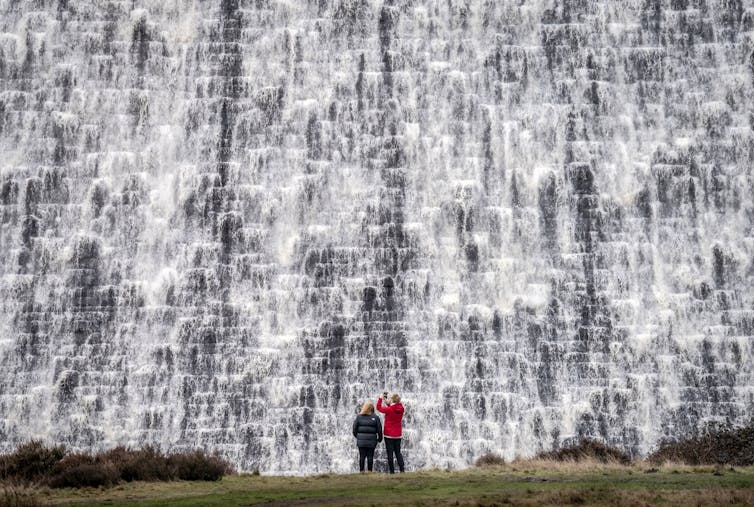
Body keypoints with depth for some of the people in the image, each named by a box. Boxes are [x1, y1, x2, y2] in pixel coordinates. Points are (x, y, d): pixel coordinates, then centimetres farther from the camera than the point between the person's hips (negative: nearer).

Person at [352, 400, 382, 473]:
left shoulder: (359, 417, 0)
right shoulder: (375, 418, -3)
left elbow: (355, 428, 2)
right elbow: (379, 429, 0)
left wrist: (357, 436, 19)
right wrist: (379, 438, 16)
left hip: (361, 440, 1)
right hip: (371, 441, -1)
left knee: (362, 456, 5)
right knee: (370, 456, 5)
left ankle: (361, 471, 5)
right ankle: (369, 471, 7)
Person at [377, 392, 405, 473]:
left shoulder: (389, 410, -18)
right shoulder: (401, 409, -3)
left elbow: (378, 407, -4)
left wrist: (381, 398, 8)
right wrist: (387, 403, 17)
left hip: (389, 435, -5)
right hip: (398, 435, 5)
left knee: (390, 453, 0)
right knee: (398, 452, 13)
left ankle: (392, 471, -2)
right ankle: (402, 469, 5)